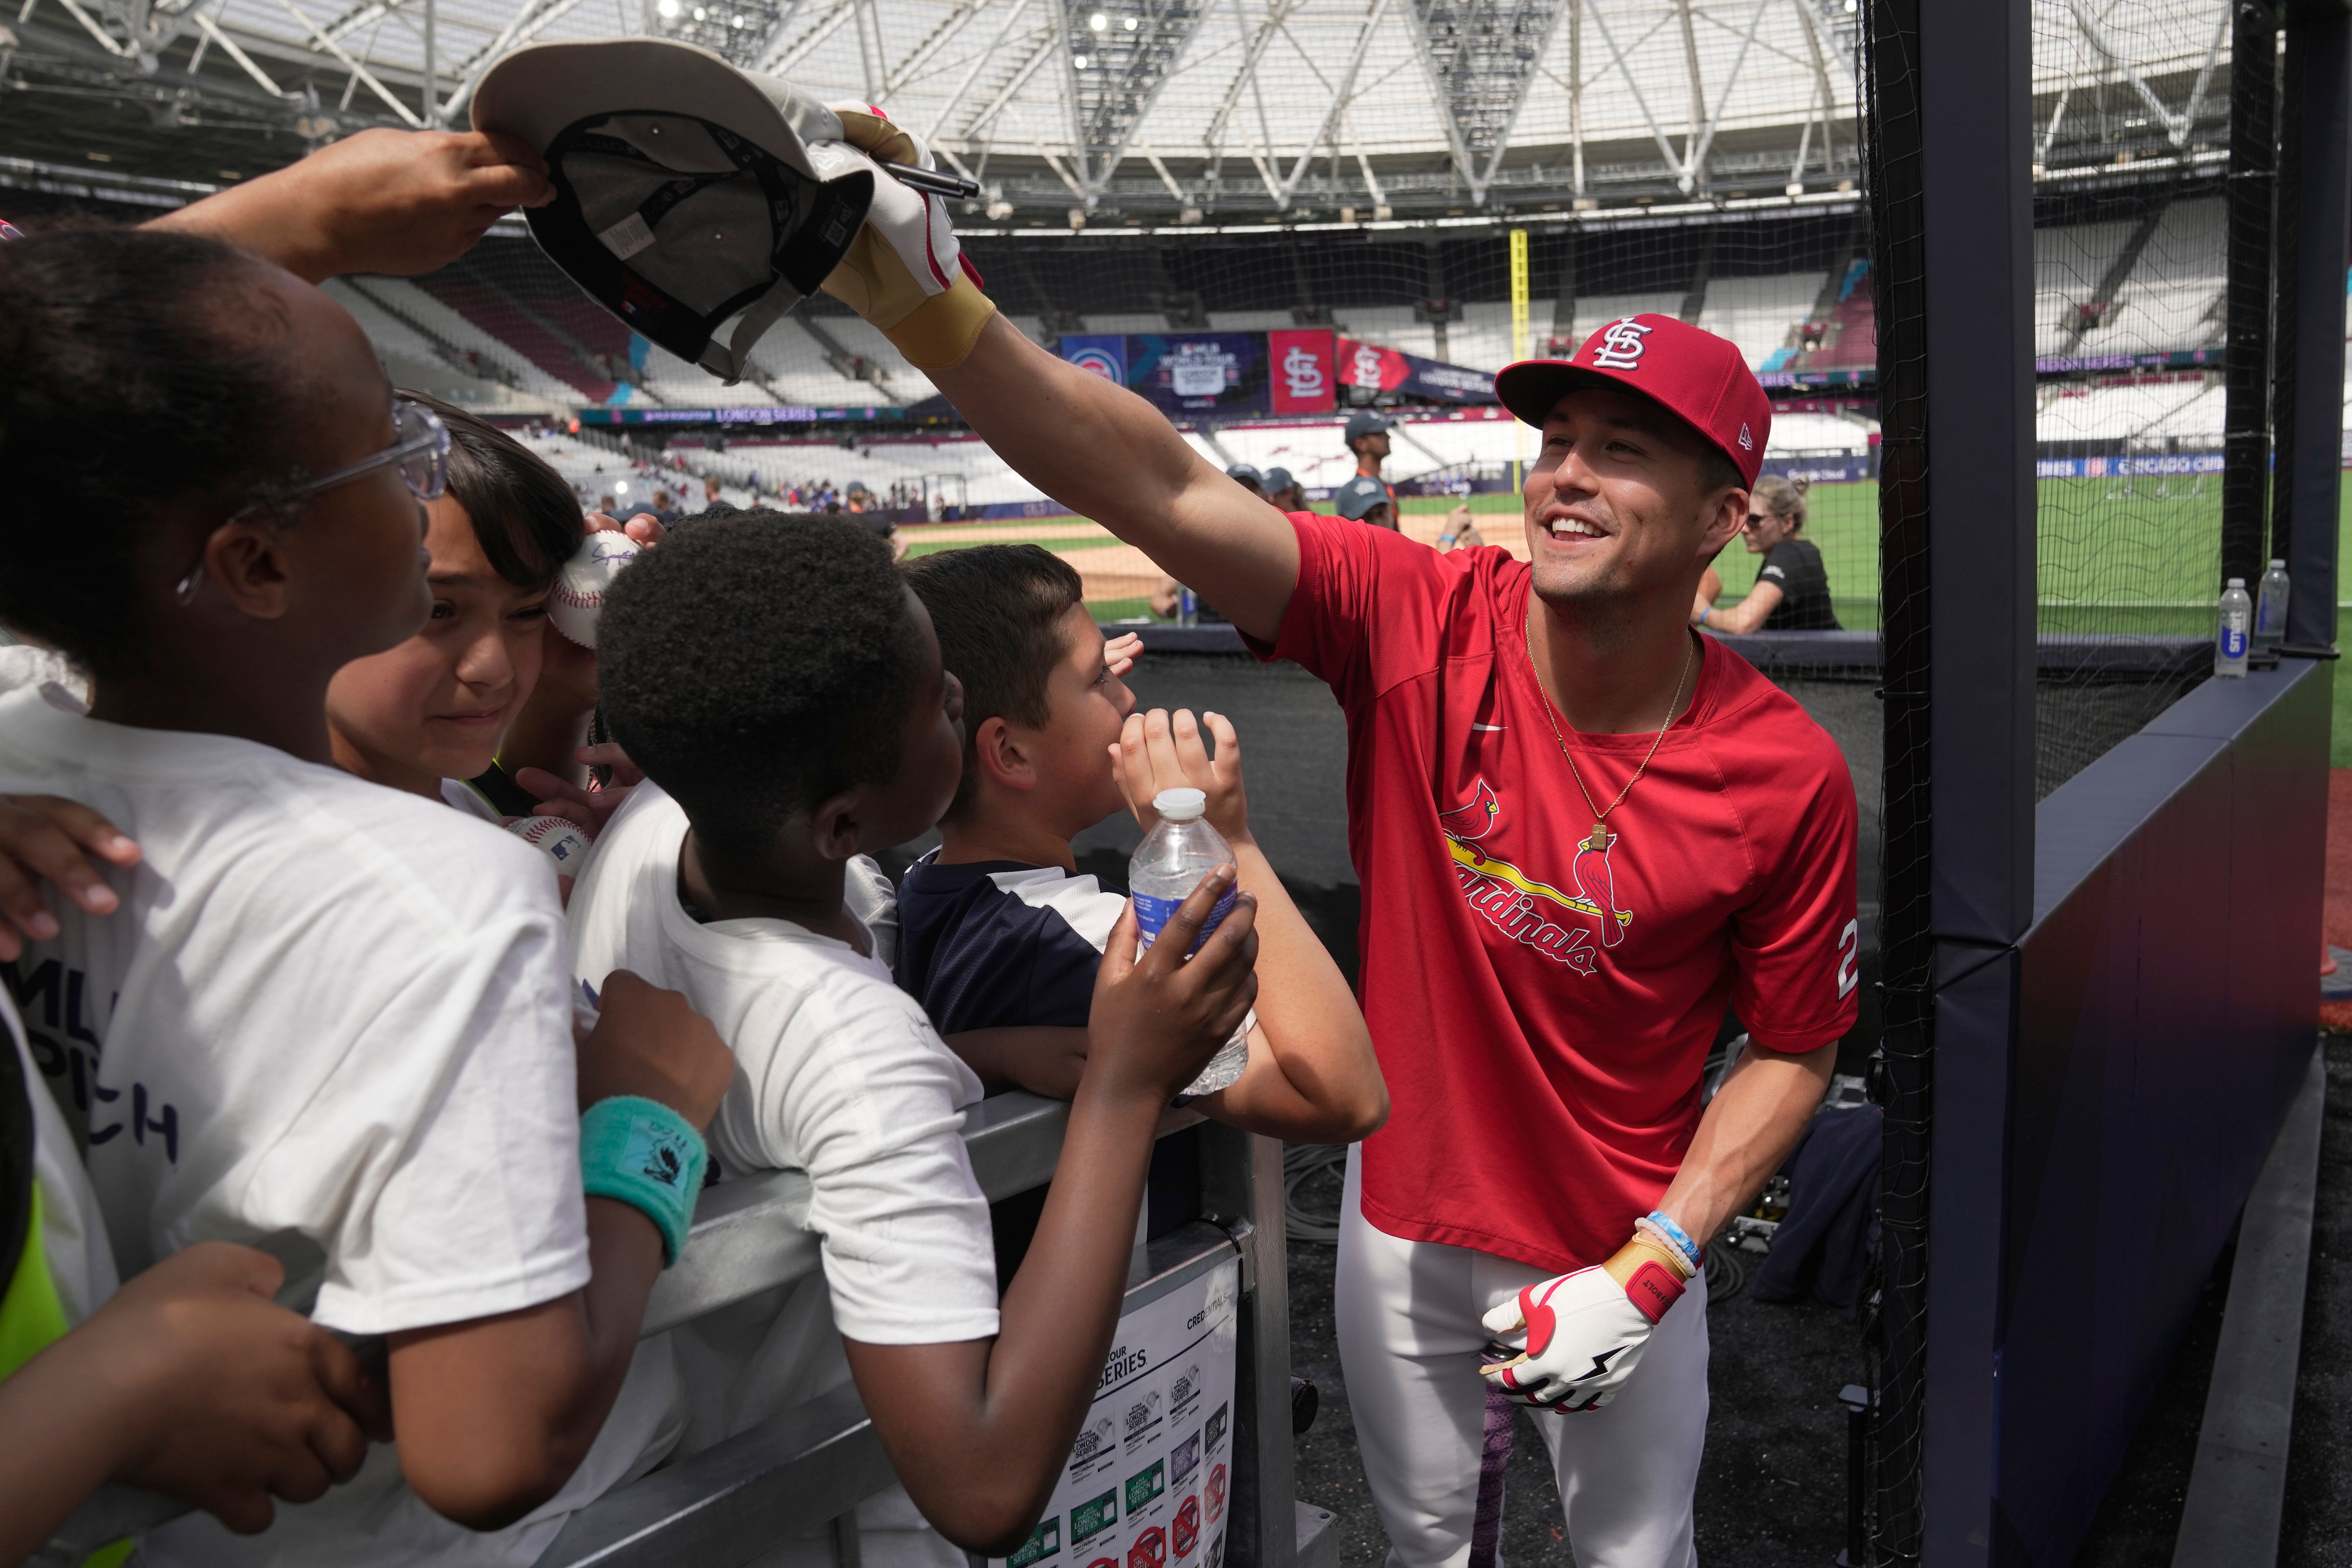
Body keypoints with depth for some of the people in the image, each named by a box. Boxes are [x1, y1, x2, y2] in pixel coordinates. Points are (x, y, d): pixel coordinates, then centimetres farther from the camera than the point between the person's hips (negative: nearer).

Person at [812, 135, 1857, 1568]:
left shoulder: (1789, 778, -19)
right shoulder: (1421, 621, -19)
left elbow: (1795, 1051, -7)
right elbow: (1163, 491, -31)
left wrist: (1653, 1270, -16)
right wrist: (932, 303, -44)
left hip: (1623, 1242, -1)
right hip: (1405, 1212, 2)